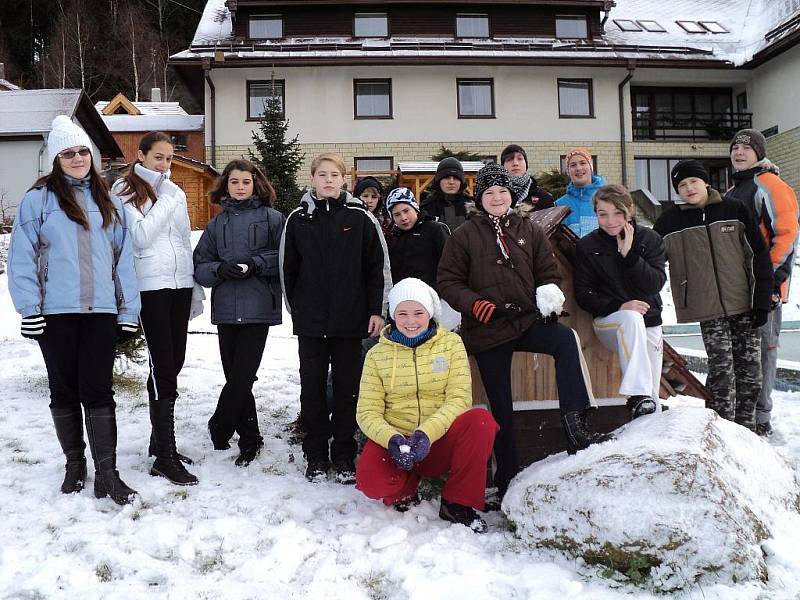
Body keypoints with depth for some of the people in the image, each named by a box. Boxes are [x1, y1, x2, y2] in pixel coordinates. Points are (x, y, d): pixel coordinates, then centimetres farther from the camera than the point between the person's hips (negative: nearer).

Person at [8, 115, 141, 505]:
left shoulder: (109, 202, 11)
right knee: (64, 390, 10)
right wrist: (29, 308, -9)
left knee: (98, 390, 1)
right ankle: (74, 463, 26)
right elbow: (22, 257, -2)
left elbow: (123, 258, 9)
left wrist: (129, 311, 4)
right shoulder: (38, 199, 2)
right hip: (55, 312, -1)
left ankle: (106, 472, 6)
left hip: (101, 311, 1)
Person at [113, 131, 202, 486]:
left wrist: (196, 289, 18)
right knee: (164, 367, -10)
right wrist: (165, 200, -8)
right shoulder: (125, 191, 0)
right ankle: (165, 457, -4)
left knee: (173, 363, 9)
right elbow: (140, 238, -14)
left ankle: (159, 440, 23)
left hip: (180, 285, 6)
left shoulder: (175, 192, 17)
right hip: (151, 286, -6)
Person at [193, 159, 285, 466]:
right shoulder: (216, 224, 15)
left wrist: (255, 263, -14)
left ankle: (218, 430, 18)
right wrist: (220, 269, -9)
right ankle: (250, 439, 20)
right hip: (226, 309, 4)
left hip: (258, 308, -3)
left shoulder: (272, 218, 4)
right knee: (235, 376, 5)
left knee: (242, 377, -5)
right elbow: (200, 267, 10)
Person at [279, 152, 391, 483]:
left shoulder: (361, 217, 0)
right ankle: (316, 456, 20)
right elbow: (287, 269, 9)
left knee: (348, 388, 6)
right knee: (312, 388, 7)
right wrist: (296, 309, 8)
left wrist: (377, 310, -3)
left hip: (351, 319, -1)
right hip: (311, 322, 1)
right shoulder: (297, 219, 4)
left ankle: (344, 456, 18)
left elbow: (379, 266, 1)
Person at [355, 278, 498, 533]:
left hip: (440, 442, 0)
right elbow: (368, 412, -1)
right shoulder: (378, 354, 4)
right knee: (370, 480, -32)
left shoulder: (451, 343, 3)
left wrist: (428, 432, -25)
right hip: (394, 441, 0)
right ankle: (406, 490, 7)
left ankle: (458, 502, -9)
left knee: (481, 420, -30)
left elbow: (459, 398, -8)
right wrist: (391, 438, -23)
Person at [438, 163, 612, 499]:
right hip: (487, 330, -2)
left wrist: (549, 297, -7)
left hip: (527, 320, 2)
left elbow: (548, 273, 14)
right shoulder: (465, 235, 3)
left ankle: (575, 425, -28)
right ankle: (508, 480, 15)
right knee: (501, 407, 2)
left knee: (567, 340, -29)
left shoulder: (529, 230, 10)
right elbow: (448, 281, 1)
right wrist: (473, 304, -16)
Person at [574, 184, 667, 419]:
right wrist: (619, 307, -21)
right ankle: (637, 396, -40)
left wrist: (628, 254, -20)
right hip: (608, 322, -3)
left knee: (653, 398, 1)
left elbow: (656, 283, -11)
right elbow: (583, 294, -6)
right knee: (631, 318, -38)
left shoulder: (650, 239, 1)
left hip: (648, 324, 3)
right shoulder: (587, 246, -3)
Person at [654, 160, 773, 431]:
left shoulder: (735, 210, 5)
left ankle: (745, 426, 19)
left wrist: (762, 301, 0)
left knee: (750, 367, 4)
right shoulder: (669, 221, 3)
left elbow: (759, 256, 5)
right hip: (708, 309, -2)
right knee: (721, 367, -9)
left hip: (744, 304, 2)